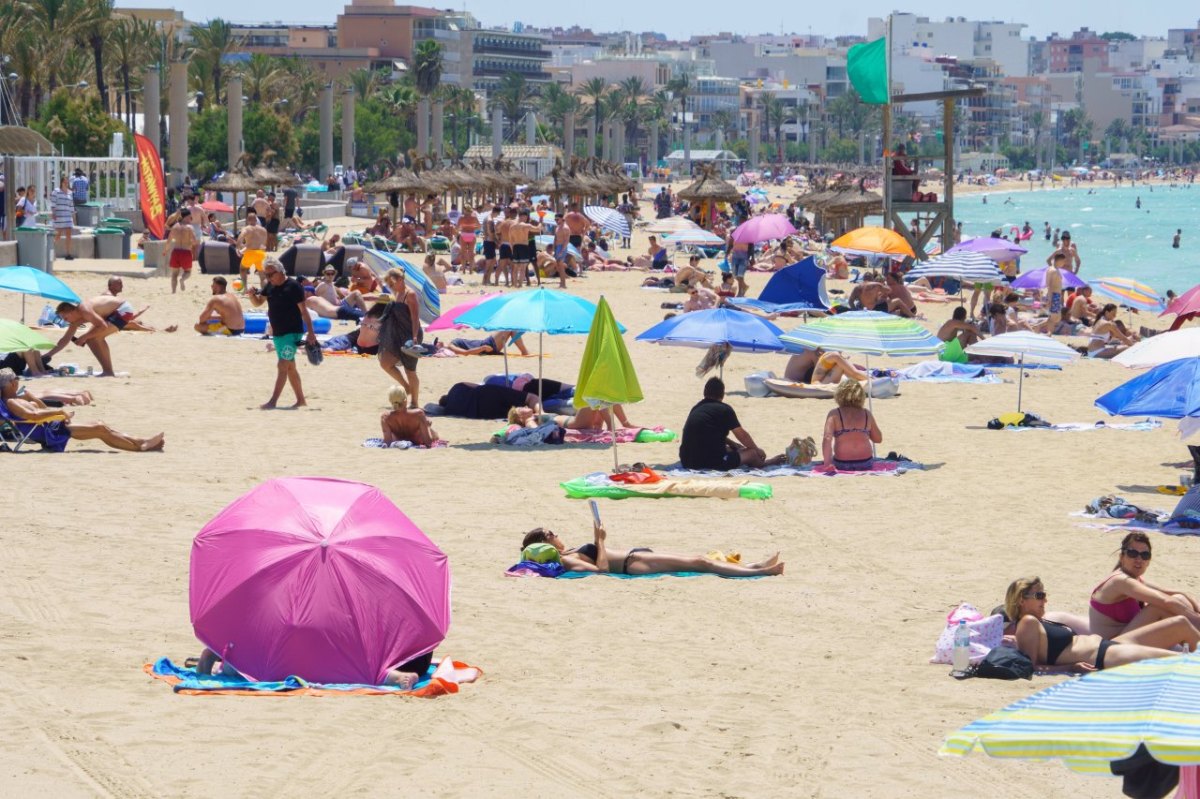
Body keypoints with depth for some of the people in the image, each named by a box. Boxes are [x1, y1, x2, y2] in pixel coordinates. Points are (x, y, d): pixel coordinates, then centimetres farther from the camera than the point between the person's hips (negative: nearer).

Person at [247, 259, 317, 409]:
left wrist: (310, 332, -15)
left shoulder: (293, 286, -13)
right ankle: (300, 400, 22)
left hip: (292, 333, -8)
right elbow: (257, 303, 14)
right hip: (278, 333, 8)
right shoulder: (269, 286, 8)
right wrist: (252, 295, -9)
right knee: (290, 367, 14)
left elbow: (303, 311, -13)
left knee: (283, 365, -13)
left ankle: (273, 401, -16)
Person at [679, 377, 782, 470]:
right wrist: (758, 450, 23)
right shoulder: (724, 409, -4)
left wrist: (733, 444, 39)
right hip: (712, 462, -7)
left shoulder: (696, 408, 16)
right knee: (752, 453, 13)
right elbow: (742, 435, 6)